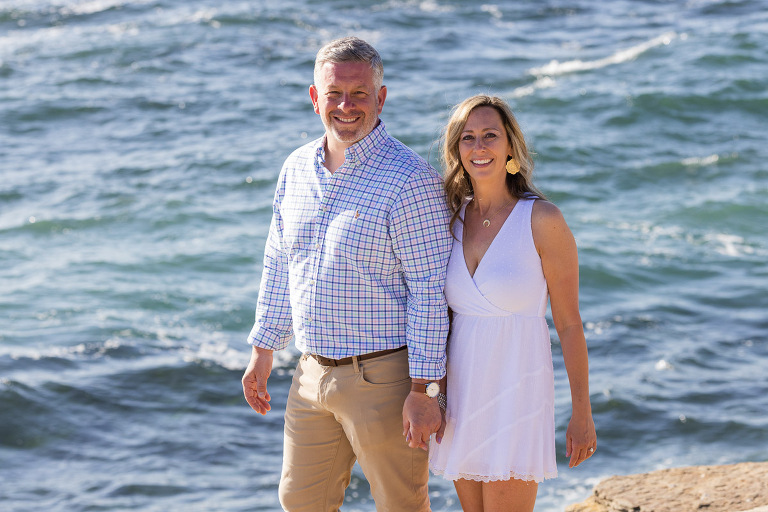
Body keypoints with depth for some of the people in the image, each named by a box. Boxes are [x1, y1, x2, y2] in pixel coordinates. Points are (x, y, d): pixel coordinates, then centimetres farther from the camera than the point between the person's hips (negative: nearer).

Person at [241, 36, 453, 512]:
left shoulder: (410, 179, -15)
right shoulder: (296, 169, 7)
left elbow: (430, 290, -16)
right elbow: (279, 266, 18)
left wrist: (424, 390, -18)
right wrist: (263, 351, 17)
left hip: (383, 378, -6)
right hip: (313, 371, 7)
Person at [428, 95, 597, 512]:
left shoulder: (542, 220, -11)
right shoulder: (451, 218, 5)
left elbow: (569, 323, -6)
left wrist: (582, 414, -4)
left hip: (516, 394, -5)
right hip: (461, 394, 5)